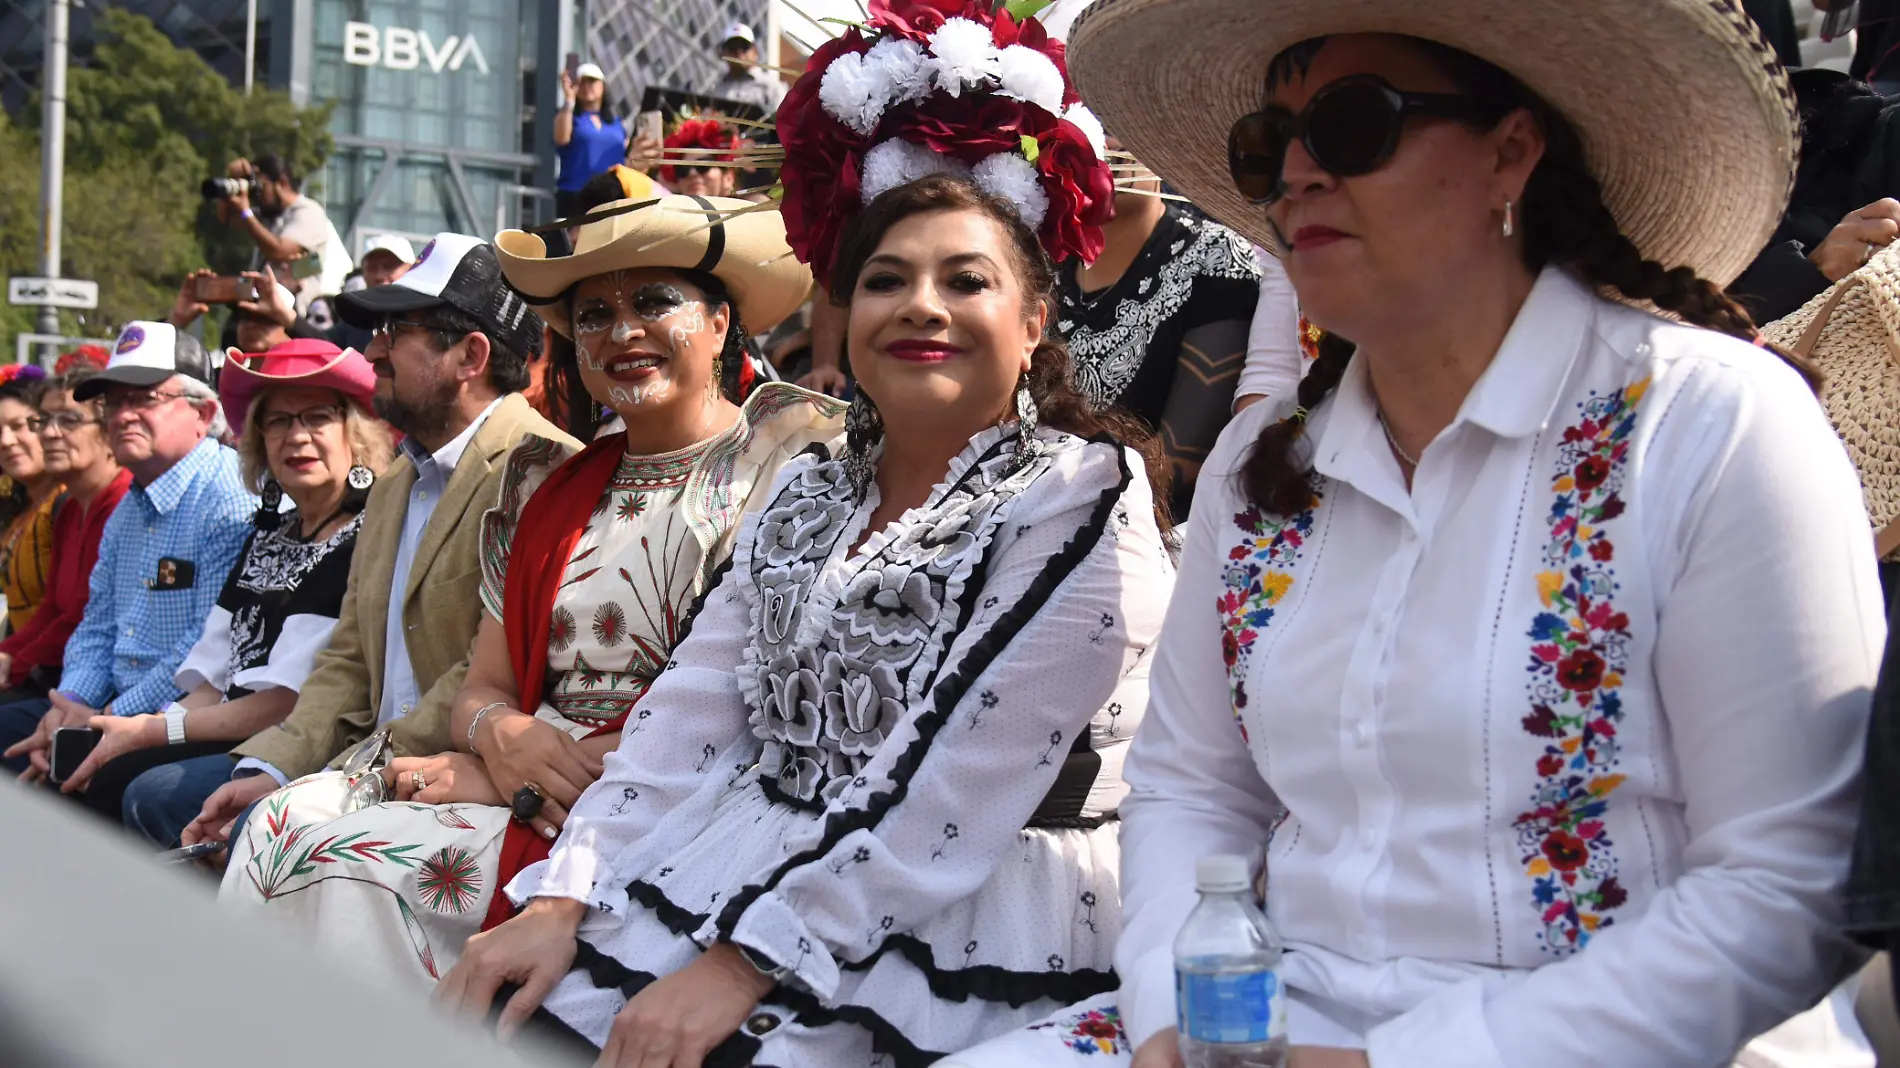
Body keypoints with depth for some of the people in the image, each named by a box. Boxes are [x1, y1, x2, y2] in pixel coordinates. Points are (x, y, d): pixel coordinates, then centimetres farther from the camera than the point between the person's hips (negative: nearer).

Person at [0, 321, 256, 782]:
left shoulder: (232, 503, -15)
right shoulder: (129, 509, 18)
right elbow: (98, 628, 20)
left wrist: (106, 721, -18)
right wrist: (69, 704, 0)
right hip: (118, 706, 10)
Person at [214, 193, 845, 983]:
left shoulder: (792, 455, -2)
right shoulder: (543, 485, 18)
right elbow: (484, 686, 18)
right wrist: (503, 736, -10)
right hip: (525, 784, 6)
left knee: (343, 861, -23)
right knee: (283, 822, -17)